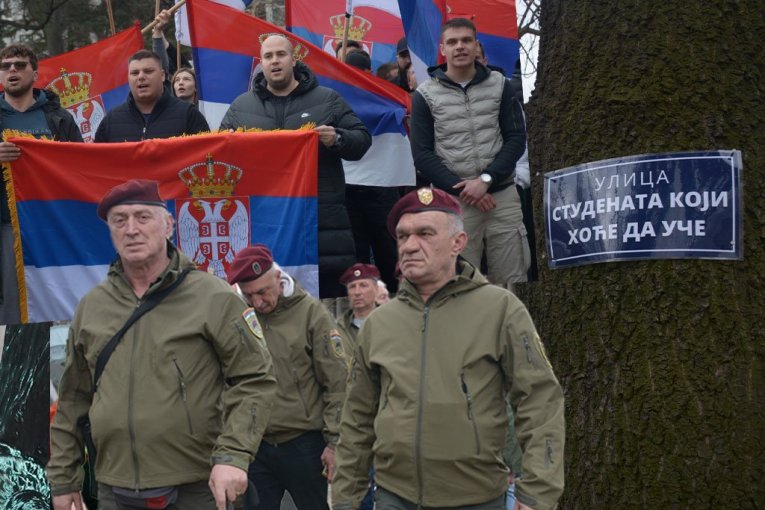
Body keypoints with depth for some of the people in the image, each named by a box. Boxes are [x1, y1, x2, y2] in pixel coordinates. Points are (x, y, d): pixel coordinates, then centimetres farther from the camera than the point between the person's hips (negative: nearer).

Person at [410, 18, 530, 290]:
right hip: (453, 201, -1)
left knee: (512, 283, 2)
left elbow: (516, 138, 3)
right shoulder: (425, 95, 3)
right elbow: (422, 154, -1)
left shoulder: (500, 86, 9)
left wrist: (486, 180, -11)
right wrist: (461, 189, -11)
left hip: (502, 196, 2)